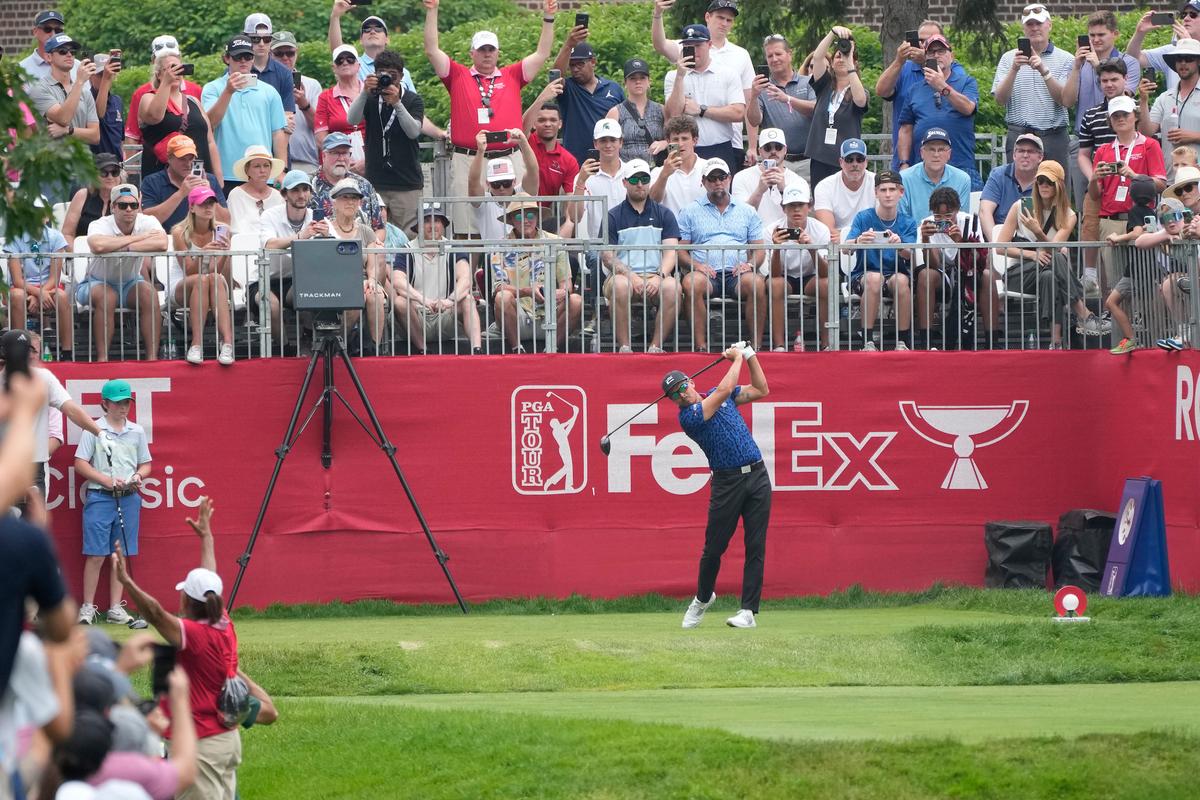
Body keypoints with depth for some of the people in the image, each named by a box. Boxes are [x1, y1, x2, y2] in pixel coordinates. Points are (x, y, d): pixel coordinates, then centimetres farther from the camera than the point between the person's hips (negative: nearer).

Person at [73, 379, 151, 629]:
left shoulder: (137, 431, 11)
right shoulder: (94, 430, -1)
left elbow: (146, 464, 18)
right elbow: (80, 464, -3)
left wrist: (138, 476, -4)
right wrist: (107, 480, -13)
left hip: (129, 498, 4)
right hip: (100, 497, -4)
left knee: (121, 555, 5)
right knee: (96, 555, -7)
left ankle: (115, 609, 10)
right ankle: (87, 608, 0)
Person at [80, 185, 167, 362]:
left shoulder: (147, 222, -13)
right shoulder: (101, 225, -22)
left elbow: (162, 243, -34)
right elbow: (98, 245, -47)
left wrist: (123, 247, -34)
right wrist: (137, 237, -34)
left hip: (130, 283, 3)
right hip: (98, 282, -3)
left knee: (148, 292, -27)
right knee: (106, 297, -35)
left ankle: (152, 356, -23)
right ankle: (102, 358, -29)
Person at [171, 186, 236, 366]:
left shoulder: (221, 232, -1)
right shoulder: (180, 233, -8)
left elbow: (216, 271, -9)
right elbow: (189, 272, -13)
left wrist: (225, 254, -29)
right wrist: (202, 254, -31)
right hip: (180, 287, -2)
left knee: (216, 279, -34)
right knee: (202, 280, -36)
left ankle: (227, 343, -49)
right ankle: (196, 345, -42)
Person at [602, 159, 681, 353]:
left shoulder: (663, 214, 15)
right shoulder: (613, 216, 11)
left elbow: (670, 251, 5)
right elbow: (607, 256, 2)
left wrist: (659, 277, -15)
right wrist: (632, 277, -15)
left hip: (657, 276, 1)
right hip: (624, 274, -1)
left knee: (672, 287, -33)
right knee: (620, 285, -37)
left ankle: (656, 346, -27)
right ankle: (624, 347, -30)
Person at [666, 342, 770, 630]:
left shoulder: (718, 397, 13)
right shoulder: (688, 417, -9)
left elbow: (761, 390, 20)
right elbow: (725, 389, -15)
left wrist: (750, 356, 10)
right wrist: (737, 358, -2)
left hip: (757, 477, 4)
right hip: (727, 484, -4)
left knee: (755, 547, -3)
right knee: (714, 548, 2)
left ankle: (748, 611, -4)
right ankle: (703, 598, 28)